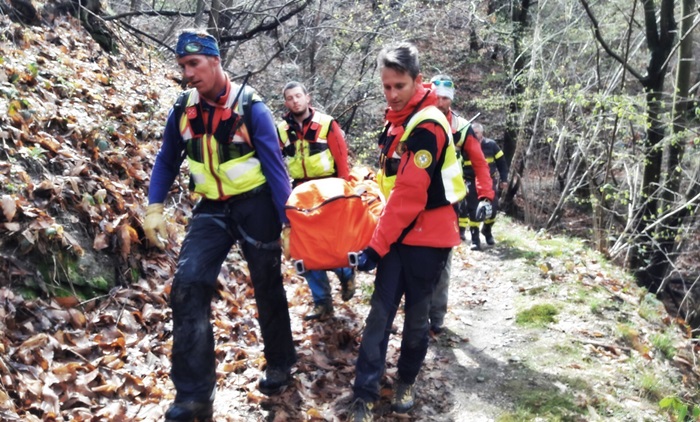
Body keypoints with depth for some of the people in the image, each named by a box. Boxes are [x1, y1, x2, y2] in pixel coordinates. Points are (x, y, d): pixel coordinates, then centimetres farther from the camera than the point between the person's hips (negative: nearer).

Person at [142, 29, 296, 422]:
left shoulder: (249, 106, -14)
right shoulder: (184, 108, -1)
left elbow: (274, 165, -13)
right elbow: (167, 160, 10)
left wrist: (289, 220, -15)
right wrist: (154, 209, 0)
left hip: (255, 206, -3)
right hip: (212, 209, 4)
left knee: (267, 288, 9)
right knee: (188, 285, -12)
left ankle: (280, 364, 34)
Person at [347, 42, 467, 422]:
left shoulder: (427, 125, -18)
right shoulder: (397, 120, 9)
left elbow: (410, 195, -22)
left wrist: (376, 245, -20)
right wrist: (381, 239, 16)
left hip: (427, 237, -7)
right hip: (398, 234, 7)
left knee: (416, 315, 8)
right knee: (379, 314, 2)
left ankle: (406, 383, 29)